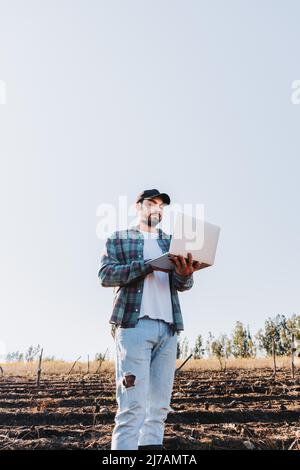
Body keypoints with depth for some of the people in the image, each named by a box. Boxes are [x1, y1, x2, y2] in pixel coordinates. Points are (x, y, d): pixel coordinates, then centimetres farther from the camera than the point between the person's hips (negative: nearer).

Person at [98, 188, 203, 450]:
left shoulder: (171, 242, 21)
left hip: (168, 327, 4)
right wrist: (150, 264, -16)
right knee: (133, 404, -11)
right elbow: (106, 274, -4)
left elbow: (182, 284, 9)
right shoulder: (119, 239, 12)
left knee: (159, 406, 4)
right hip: (134, 324, -4)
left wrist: (186, 273, -17)